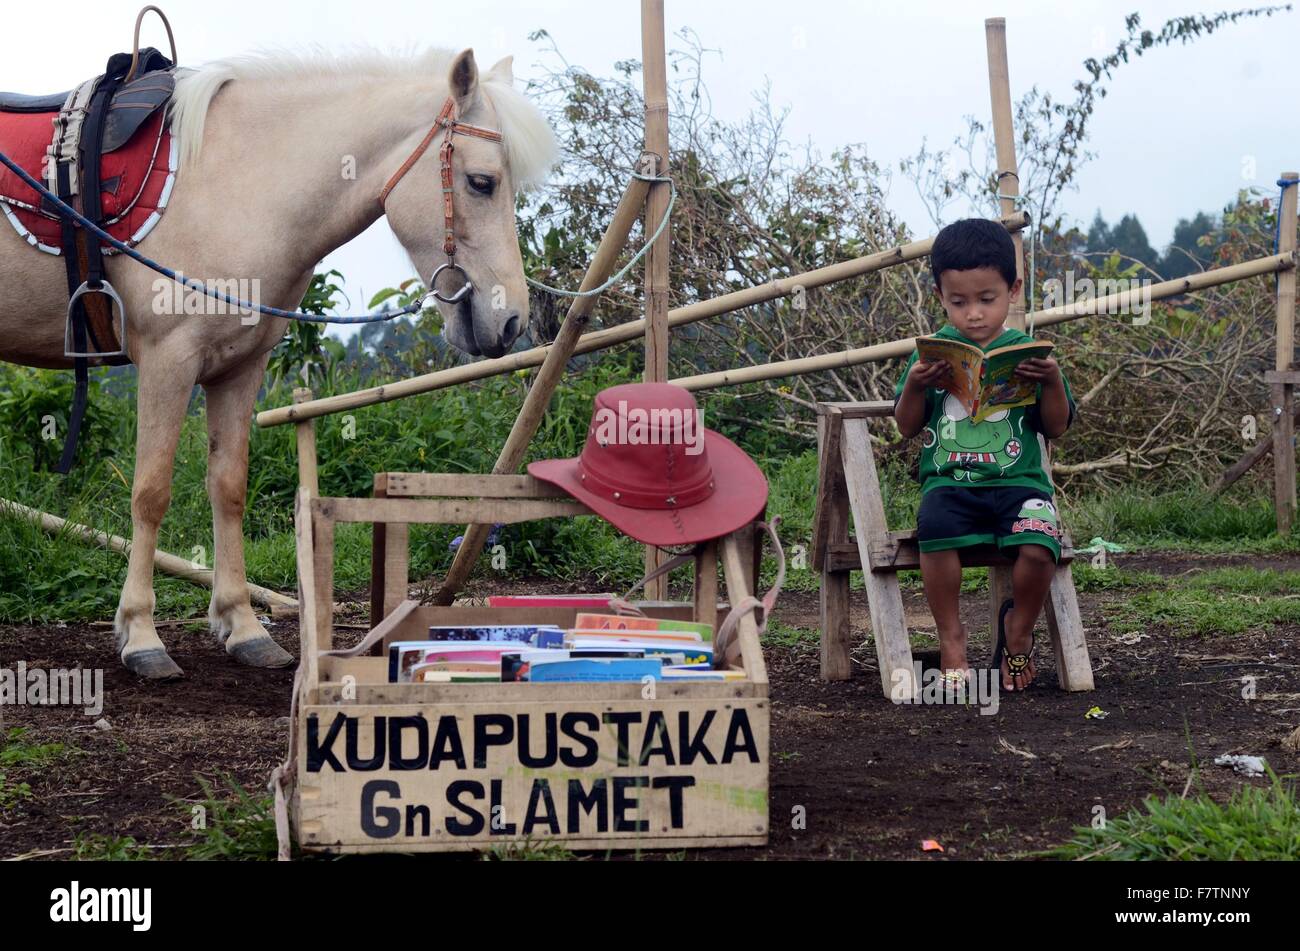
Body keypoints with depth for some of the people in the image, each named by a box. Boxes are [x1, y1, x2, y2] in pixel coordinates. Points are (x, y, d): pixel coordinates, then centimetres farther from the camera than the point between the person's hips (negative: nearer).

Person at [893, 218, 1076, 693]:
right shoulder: (934, 350, 9)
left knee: (1038, 546, -30)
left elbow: (1057, 428, 7)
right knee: (935, 528, -34)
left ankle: (1019, 628, 4)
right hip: (948, 480, 0)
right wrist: (914, 387, -9)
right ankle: (951, 637, -12)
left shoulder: (1027, 350, 7)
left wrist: (1053, 382, -11)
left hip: (1018, 479, 0)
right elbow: (906, 427, 11)